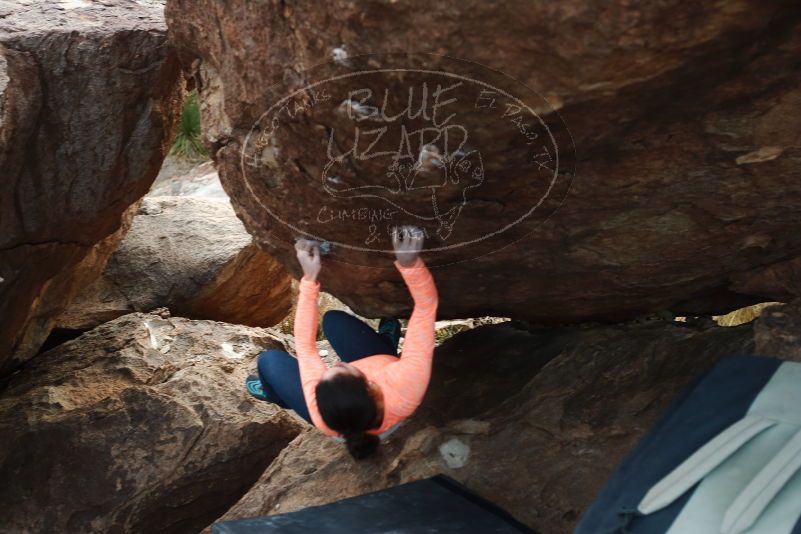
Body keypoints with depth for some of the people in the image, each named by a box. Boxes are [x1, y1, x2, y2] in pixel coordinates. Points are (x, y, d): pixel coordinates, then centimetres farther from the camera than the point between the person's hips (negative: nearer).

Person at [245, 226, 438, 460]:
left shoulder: (325, 419, -45)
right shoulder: (406, 383, -49)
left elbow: (305, 346, -32)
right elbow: (426, 305, -40)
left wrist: (309, 279, -33)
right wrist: (409, 263, -54)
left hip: (342, 420, -1)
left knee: (269, 360, 11)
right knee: (333, 319, 9)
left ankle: (275, 394, 48)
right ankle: (387, 345, 42)